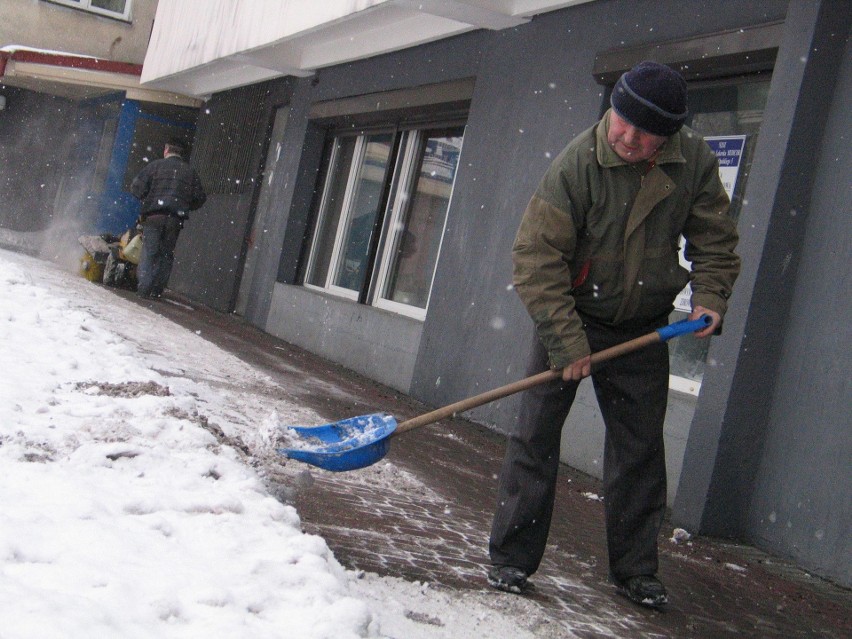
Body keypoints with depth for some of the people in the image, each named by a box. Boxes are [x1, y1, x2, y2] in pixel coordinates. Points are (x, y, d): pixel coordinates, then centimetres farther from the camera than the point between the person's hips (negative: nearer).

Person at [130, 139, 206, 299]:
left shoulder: (156, 165, 4)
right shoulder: (190, 172, 13)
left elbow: (136, 187, -2)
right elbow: (200, 197, 11)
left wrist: (146, 199, 17)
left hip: (154, 216, -2)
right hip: (176, 219, 2)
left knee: (149, 251, -2)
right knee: (166, 253, 10)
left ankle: (144, 288, -10)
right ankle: (157, 289, 6)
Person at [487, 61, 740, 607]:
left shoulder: (695, 161, -10)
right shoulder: (577, 164, -22)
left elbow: (715, 237, 4)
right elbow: (536, 257, -22)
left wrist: (710, 296, -13)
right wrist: (567, 342, -25)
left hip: (642, 331, 3)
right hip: (572, 317, -3)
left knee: (641, 447, 6)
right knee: (536, 435, -5)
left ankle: (635, 568, 19)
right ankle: (512, 557, 6)